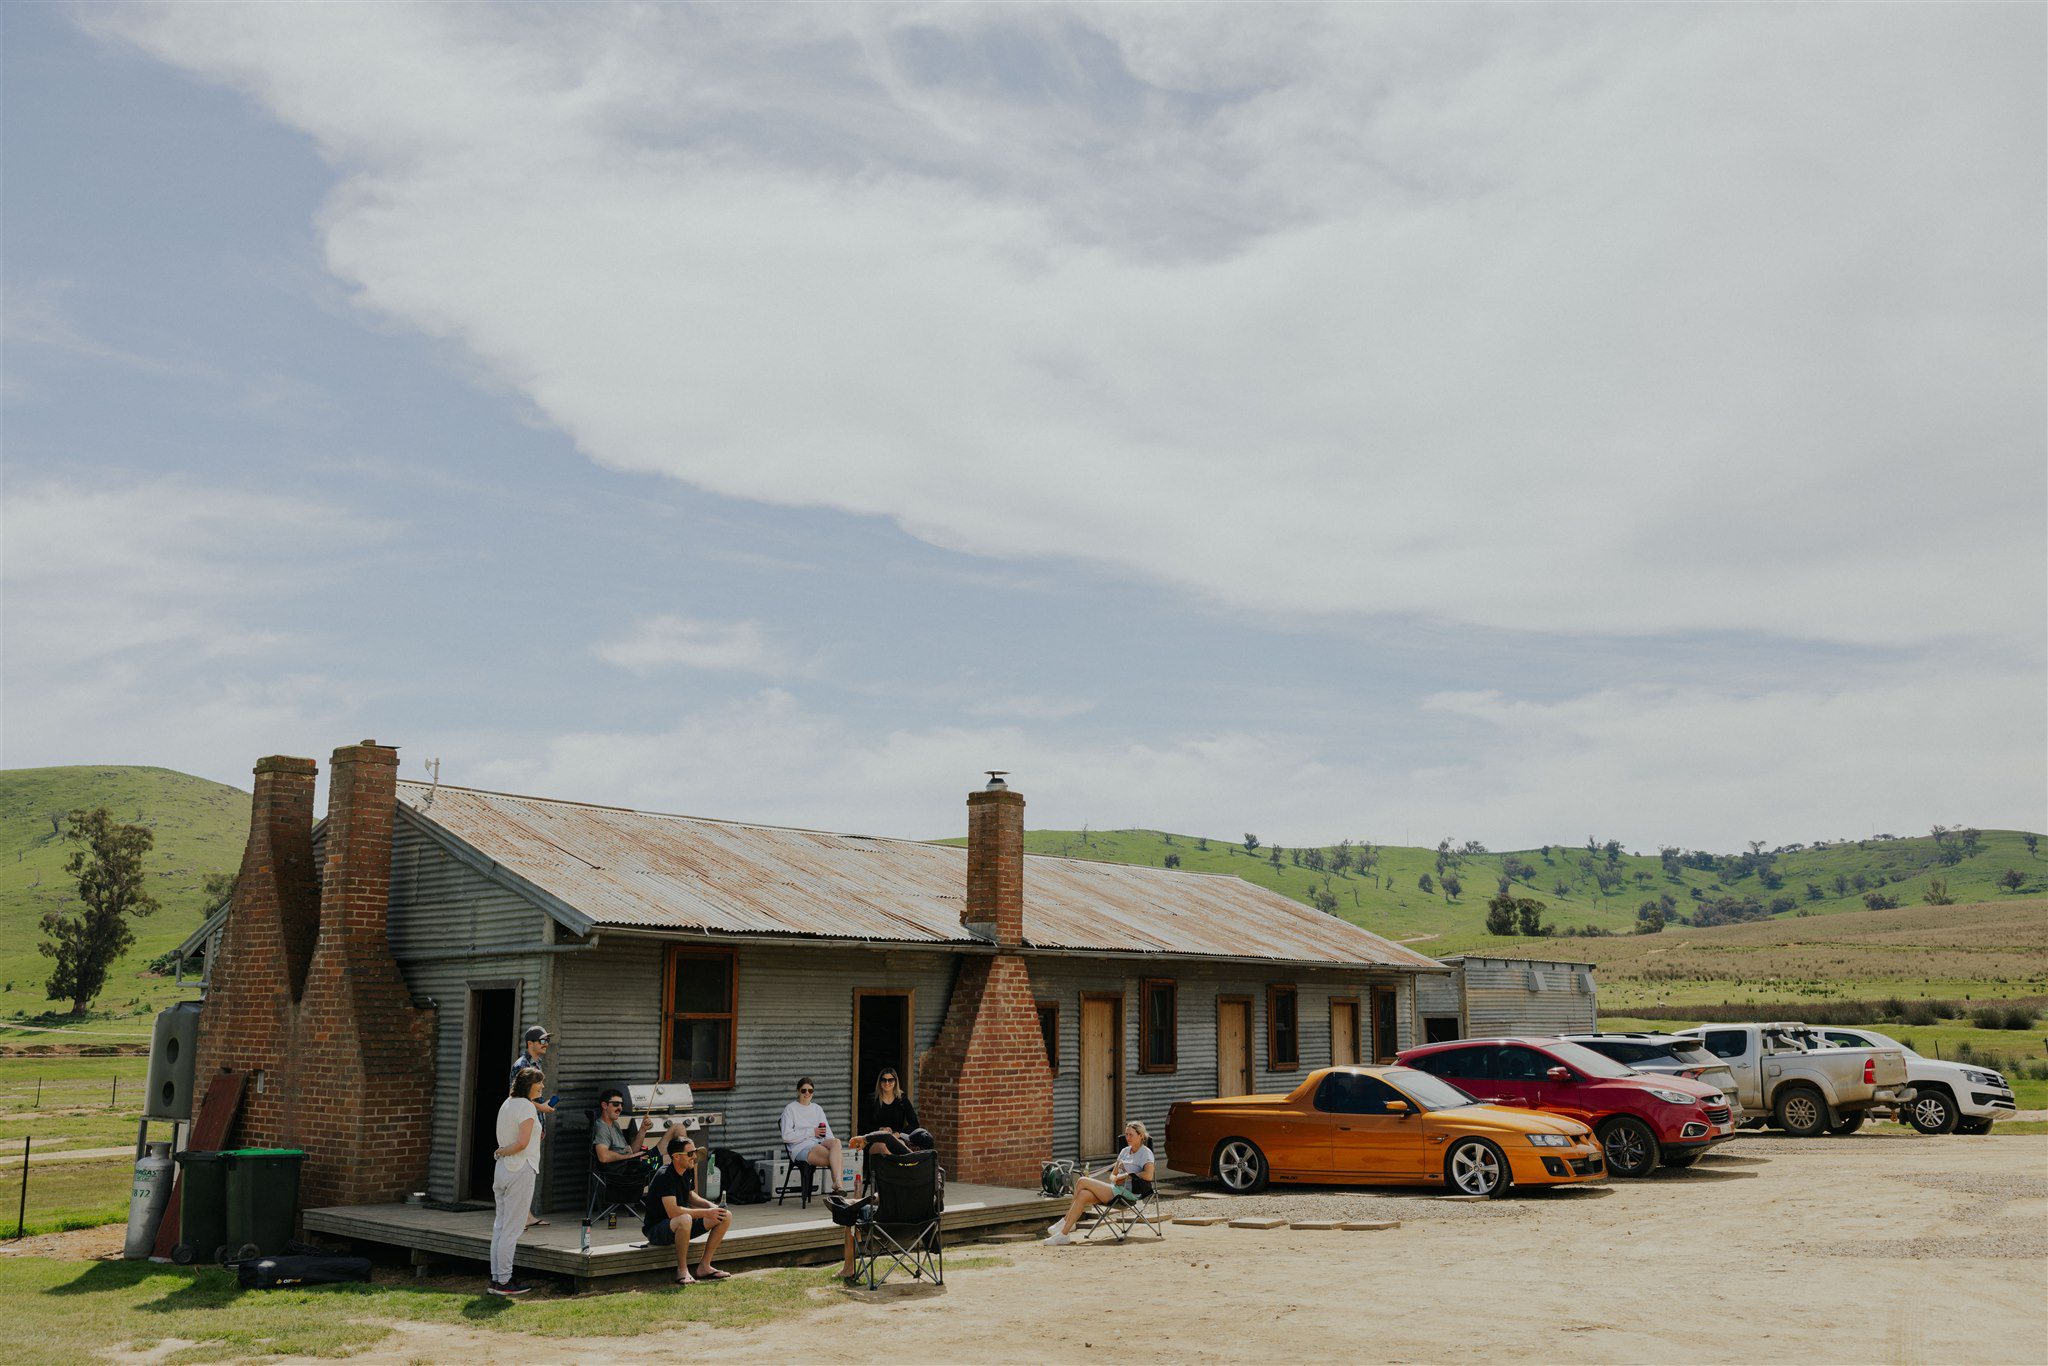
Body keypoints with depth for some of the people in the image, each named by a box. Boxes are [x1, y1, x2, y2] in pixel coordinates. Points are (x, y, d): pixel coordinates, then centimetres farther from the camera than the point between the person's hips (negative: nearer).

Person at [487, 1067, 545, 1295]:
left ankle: (496, 1278, 16)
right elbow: (522, 1142, -21)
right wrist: (501, 1152, -8)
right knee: (512, 1229, -4)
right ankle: (503, 1281, 0)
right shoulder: (527, 1107, -14)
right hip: (520, 1170, -9)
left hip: (502, 1168, 9)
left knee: (500, 1226, 12)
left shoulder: (507, 1103, 12)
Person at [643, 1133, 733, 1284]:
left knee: (726, 1216, -5)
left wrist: (711, 1206, 0)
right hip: (656, 1229, -9)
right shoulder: (665, 1176, -25)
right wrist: (706, 1213, -30)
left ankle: (704, 1266, -2)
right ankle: (682, 1271, -23)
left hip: (683, 1224, 9)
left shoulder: (689, 1170, 2)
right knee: (684, 1220, -42)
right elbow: (672, 1211, -34)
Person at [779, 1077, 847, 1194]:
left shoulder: (817, 1109, 24)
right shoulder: (790, 1109, 6)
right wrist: (812, 1132, -8)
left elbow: (827, 1132, 16)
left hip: (819, 1144, 5)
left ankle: (836, 1185, -40)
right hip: (801, 1148, -5)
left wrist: (832, 1142, -8)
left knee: (836, 1142, -33)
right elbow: (786, 1136, -6)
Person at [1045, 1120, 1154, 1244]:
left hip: (1129, 1192, -7)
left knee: (1082, 1182, -16)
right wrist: (1115, 1179, -2)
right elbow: (1112, 1175, 23)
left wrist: (1127, 1175, -12)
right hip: (1116, 1189, 7)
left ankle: (1065, 1221, -6)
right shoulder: (1125, 1151, 22)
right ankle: (1063, 1234, -22)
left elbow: (1148, 1175, -21)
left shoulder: (1145, 1152, -2)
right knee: (1083, 1194, -21)